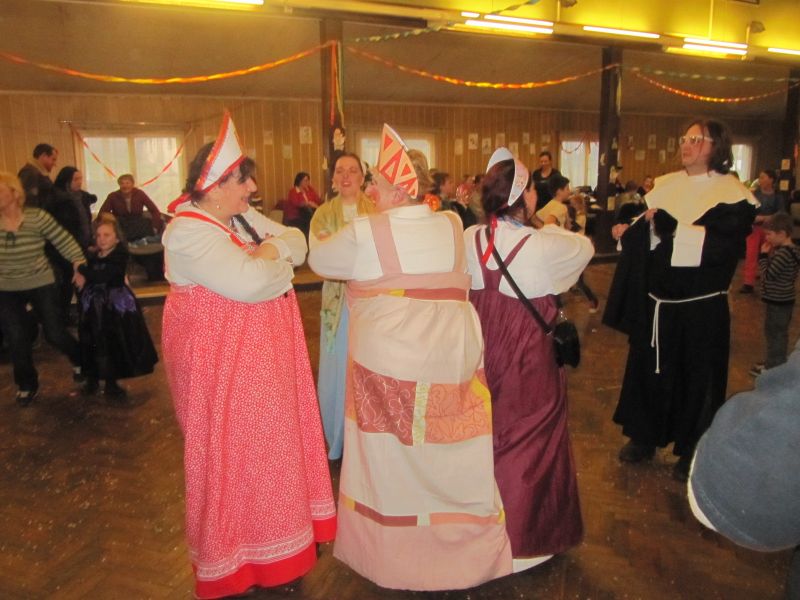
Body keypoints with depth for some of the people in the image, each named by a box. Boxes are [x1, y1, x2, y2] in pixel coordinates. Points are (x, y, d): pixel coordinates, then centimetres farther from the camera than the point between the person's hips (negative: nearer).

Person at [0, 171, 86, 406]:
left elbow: (64, 241, -8)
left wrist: (79, 265, -12)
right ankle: (26, 384, 25)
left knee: (54, 333, 3)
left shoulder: (37, 217, -15)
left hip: (41, 285, -2)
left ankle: (80, 360, 34)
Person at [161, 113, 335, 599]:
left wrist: (268, 249, -14)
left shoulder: (241, 216, 7)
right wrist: (276, 256, -12)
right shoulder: (190, 231, -20)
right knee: (234, 447, 5)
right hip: (221, 358, -8)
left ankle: (269, 532, 35)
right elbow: (249, 281, -31)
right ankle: (238, 551, 25)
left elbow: (298, 243, 6)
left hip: (261, 352, 8)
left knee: (268, 437, 16)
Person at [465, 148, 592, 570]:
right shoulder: (541, 245, -19)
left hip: (482, 352, 5)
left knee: (485, 432, 21)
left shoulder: (469, 239, -7)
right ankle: (524, 534, 28)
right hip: (528, 357, -5)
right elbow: (585, 246, 0)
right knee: (527, 437, 13)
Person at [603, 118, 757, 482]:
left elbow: (720, 246, -22)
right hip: (656, 301, 5)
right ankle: (644, 438, 33)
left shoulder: (732, 195, -8)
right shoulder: (666, 185, 8)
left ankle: (692, 452, 27)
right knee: (648, 369, 14)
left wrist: (671, 226, -26)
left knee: (695, 380, 8)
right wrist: (627, 231, -6)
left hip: (699, 308, -5)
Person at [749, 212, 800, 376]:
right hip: (782, 300, 10)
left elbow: (768, 275, -22)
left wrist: (763, 255, -16)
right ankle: (775, 363, 32)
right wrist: (769, 255, 3)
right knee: (779, 334, 19)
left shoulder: (783, 253, -26)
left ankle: (773, 367, 12)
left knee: (774, 334, 2)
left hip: (777, 302, -10)